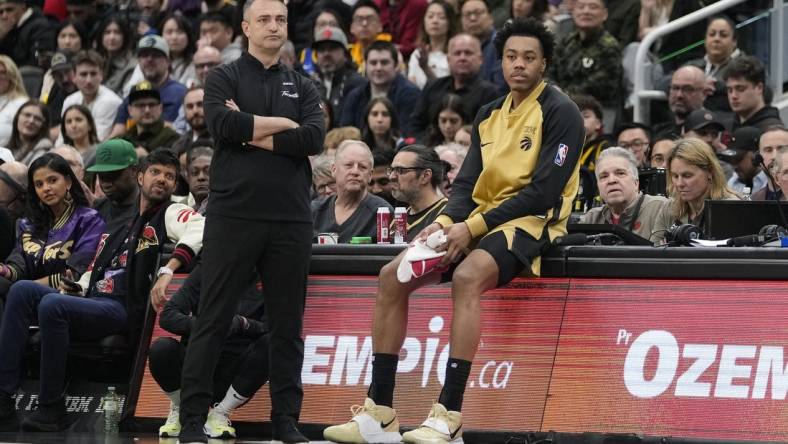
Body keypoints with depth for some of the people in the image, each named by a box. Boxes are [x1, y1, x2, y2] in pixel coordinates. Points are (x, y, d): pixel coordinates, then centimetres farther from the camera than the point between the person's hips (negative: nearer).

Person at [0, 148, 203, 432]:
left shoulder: (171, 214, 5)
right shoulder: (122, 228, 28)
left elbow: (199, 230, -19)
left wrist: (168, 270, -30)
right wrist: (76, 288, 5)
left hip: (124, 310, -7)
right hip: (92, 300, 8)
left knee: (52, 305, -32)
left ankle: (51, 409, -25)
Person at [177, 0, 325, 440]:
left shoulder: (303, 87, 15)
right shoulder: (224, 78, 8)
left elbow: (315, 139, -3)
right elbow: (224, 125, -12)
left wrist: (251, 133, -6)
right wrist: (282, 124, -5)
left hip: (291, 218, 3)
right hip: (234, 214, -3)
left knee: (288, 325, 4)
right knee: (213, 321, -2)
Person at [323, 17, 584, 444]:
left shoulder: (559, 113, -6)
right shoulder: (489, 115, 17)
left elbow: (544, 192, -15)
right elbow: (467, 181, 13)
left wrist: (472, 227, -18)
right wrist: (446, 223, -10)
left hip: (531, 223, -8)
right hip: (478, 221, 8)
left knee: (467, 277, -37)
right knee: (392, 276, -7)